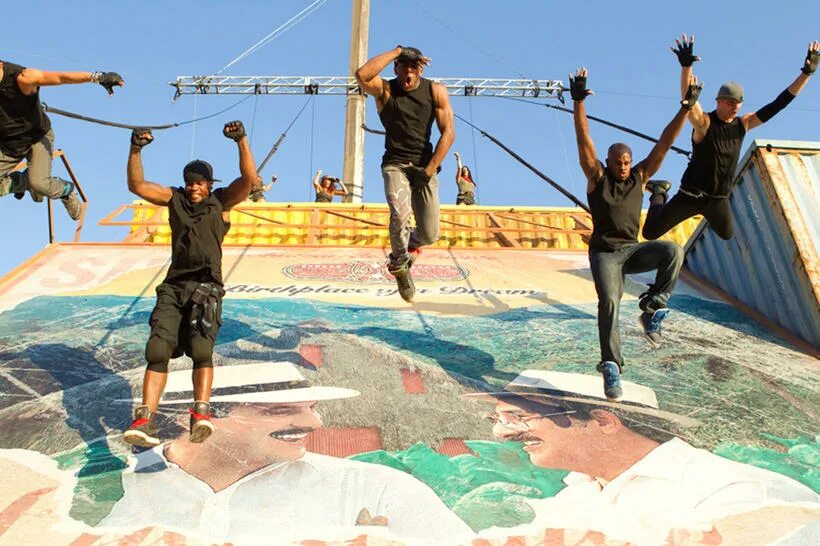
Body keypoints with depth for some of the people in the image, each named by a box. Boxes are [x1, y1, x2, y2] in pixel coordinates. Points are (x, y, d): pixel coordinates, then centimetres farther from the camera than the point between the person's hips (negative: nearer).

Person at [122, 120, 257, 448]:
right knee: (158, 350, -11)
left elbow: (249, 179, -4)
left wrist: (242, 141, -13)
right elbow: (136, 185, 13)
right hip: (173, 286, 3)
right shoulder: (175, 199, 18)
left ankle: (201, 413, -33)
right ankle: (145, 419, -16)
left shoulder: (221, 201, 11)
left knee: (201, 348, -23)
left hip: (206, 287, -3)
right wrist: (136, 150, 0)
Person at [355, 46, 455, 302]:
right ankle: (400, 267, -2)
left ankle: (409, 246, 36)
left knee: (430, 234, -3)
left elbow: (448, 132, -4)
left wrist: (429, 170, -13)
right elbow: (362, 75, -24)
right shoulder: (385, 90, -2)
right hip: (395, 164, -2)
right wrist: (396, 51, -17)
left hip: (425, 166, 2)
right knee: (400, 215, -28)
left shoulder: (436, 91, 2)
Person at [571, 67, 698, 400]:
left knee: (673, 251, -26)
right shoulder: (597, 177, -1)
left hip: (633, 250, 3)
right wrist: (578, 102, -24)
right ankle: (611, 366, -22)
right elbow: (584, 141, -13)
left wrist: (686, 108, -3)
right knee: (609, 301, -25)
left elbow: (664, 143, 3)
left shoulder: (640, 177, 7)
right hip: (604, 253, -3)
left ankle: (652, 309, -15)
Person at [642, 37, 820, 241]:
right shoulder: (703, 123, -18)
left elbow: (777, 105, -1)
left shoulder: (743, 124, -1)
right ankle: (659, 194, 25)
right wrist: (686, 66, -54)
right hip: (691, 195, -5)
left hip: (719, 199, 5)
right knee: (649, 233, -7)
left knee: (727, 235, 24)